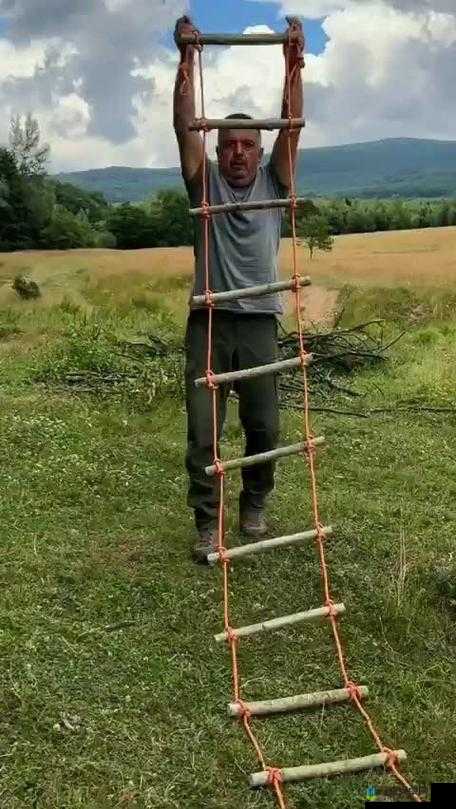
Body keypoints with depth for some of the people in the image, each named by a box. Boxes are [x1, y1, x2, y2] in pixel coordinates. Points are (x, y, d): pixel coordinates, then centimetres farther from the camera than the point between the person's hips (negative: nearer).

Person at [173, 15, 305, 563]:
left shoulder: (272, 183, 11)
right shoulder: (205, 183, 7)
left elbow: (292, 127, 0)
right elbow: (185, 126, -5)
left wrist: (294, 62, -9)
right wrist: (186, 59, -14)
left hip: (259, 322, 1)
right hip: (209, 322, -1)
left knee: (265, 428, 6)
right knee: (202, 431, -3)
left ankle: (253, 510, 27)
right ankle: (208, 524, 9)